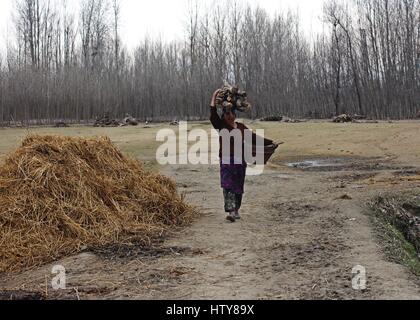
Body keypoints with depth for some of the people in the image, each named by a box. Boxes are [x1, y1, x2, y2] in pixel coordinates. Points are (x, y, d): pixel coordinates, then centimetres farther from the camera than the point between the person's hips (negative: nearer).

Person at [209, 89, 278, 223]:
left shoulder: (241, 127, 11)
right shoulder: (221, 125, 0)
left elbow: (253, 138, 14)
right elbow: (213, 115, -15)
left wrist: (270, 142, 11)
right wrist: (214, 97, -16)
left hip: (240, 160, 4)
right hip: (226, 160, -4)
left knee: (239, 187, 10)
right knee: (228, 186, -14)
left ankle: (236, 210, 23)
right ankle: (230, 212, -21)